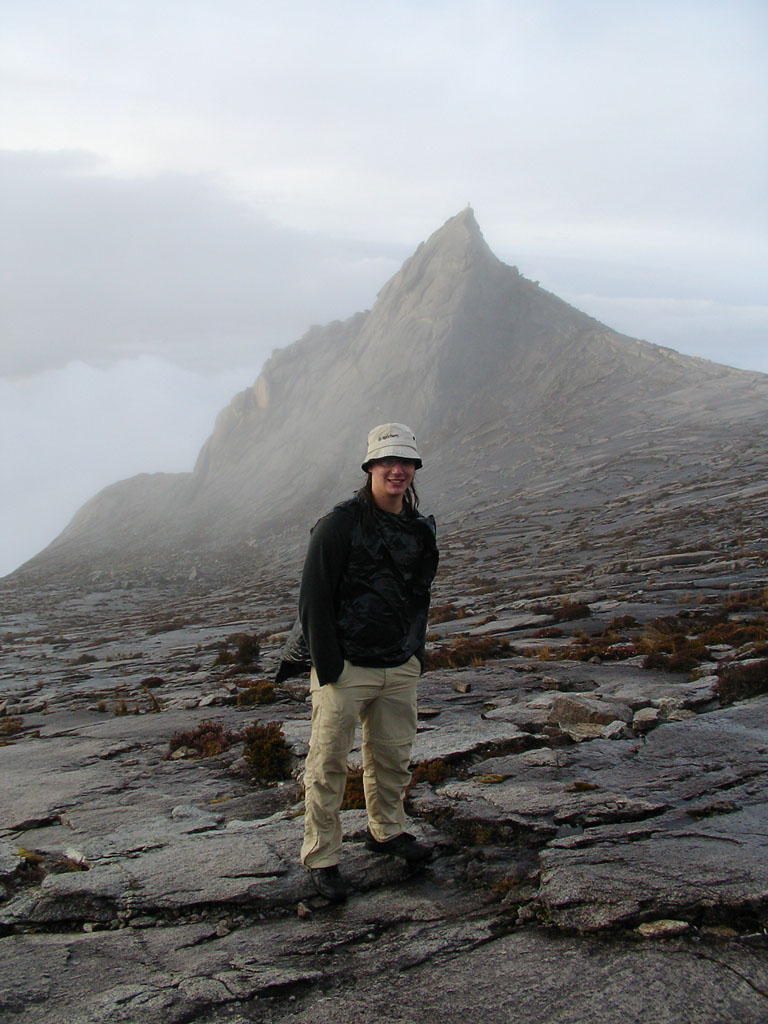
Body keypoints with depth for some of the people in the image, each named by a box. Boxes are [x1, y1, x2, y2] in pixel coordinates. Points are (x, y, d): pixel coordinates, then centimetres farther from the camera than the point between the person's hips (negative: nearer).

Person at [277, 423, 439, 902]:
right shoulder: (340, 524, -11)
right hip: (345, 666, -6)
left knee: (393, 756, 15)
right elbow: (314, 598, -12)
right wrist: (327, 668, -14)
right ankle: (322, 857, 11)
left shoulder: (421, 529, 8)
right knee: (329, 764, 0)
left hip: (400, 669, 6)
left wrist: (416, 653, 13)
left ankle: (387, 831, 37)